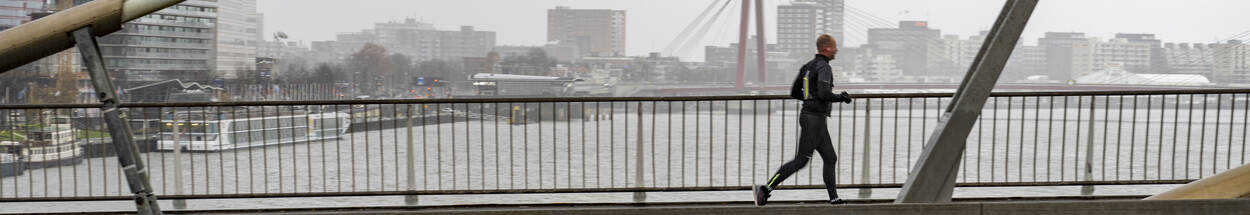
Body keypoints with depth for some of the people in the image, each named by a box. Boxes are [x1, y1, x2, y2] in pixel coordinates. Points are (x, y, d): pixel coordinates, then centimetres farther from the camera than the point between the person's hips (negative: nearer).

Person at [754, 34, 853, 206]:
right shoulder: (824, 67, -14)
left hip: (810, 117, 10)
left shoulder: (808, 66, 14)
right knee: (800, 161, -8)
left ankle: (834, 199, 14)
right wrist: (841, 97, -9)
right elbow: (824, 94, -27)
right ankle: (765, 189, -9)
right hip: (814, 119, -10)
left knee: (830, 158, 12)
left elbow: (794, 92, 15)